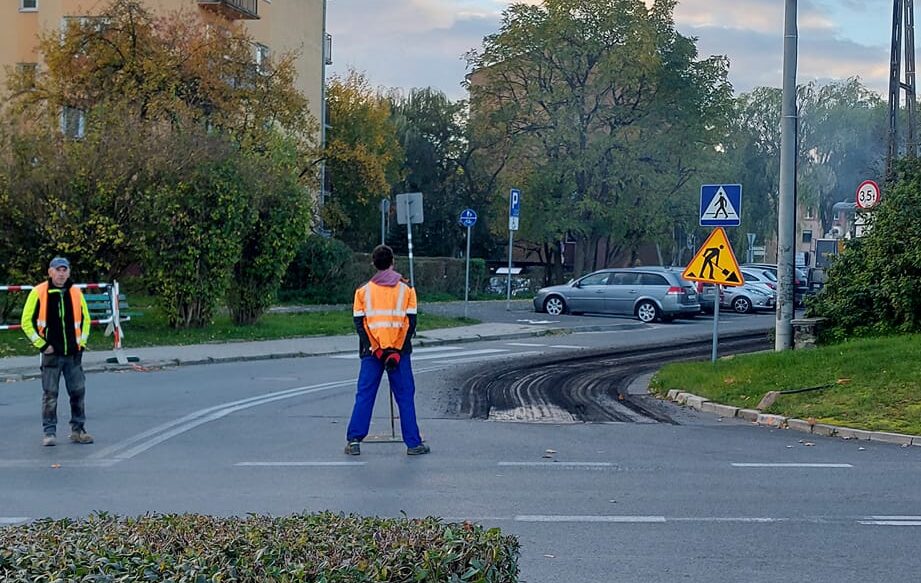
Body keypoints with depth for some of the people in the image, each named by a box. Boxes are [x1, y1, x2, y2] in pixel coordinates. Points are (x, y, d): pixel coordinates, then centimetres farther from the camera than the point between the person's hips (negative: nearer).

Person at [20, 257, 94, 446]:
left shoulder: (76, 293, 6)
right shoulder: (38, 293, -4)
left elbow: (85, 319, 18)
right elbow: (27, 321, -2)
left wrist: (81, 342, 8)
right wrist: (42, 344, -7)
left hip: (73, 353, 3)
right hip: (51, 353, -3)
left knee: (78, 392, 5)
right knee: (50, 394, 0)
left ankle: (78, 430, 15)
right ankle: (49, 432, 7)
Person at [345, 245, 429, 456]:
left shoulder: (363, 291, 3)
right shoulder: (406, 290, 1)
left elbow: (359, 323, -2)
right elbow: (411, 322, -4)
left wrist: (374, 349, -5)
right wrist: (398, 350, -5)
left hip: (371, 351, 1)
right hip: (400, 351, -1)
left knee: (364, 395, 6)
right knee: (405, 397, 5)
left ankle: (354, 440, 2)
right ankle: (413, 443, 6)